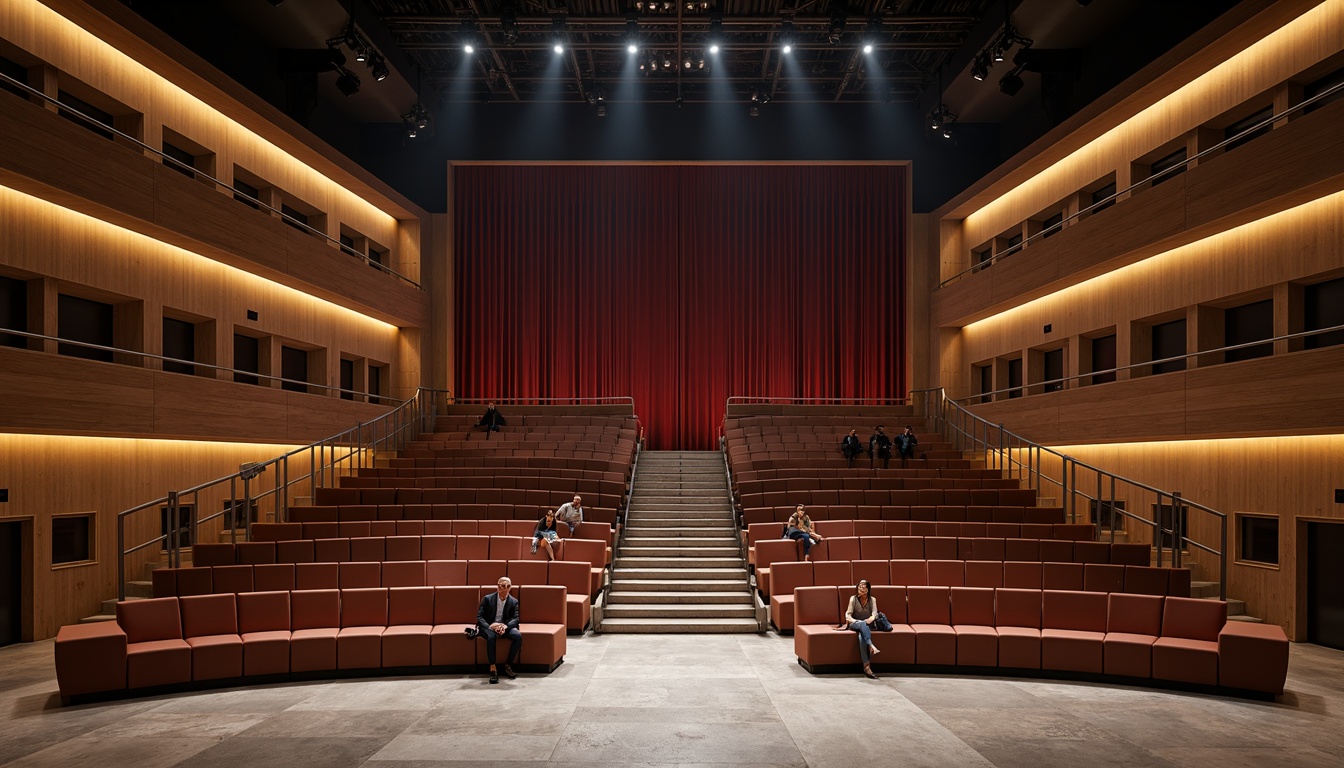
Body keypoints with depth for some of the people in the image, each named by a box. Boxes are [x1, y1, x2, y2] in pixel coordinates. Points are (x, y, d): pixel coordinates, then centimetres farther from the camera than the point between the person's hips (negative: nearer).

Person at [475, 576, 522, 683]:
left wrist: (505, 626, -28)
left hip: (505, 627, 3)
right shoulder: (487, 599, -6)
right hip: (488, 627, -3)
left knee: (518, 636, -27)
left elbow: (515, 619, -5)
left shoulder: (514, 602, 1)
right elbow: (479, 617, -10)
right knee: (491, 636, -38)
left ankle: (508, 666, -12)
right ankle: (492, 669, -32)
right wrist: (490, 626, -29)